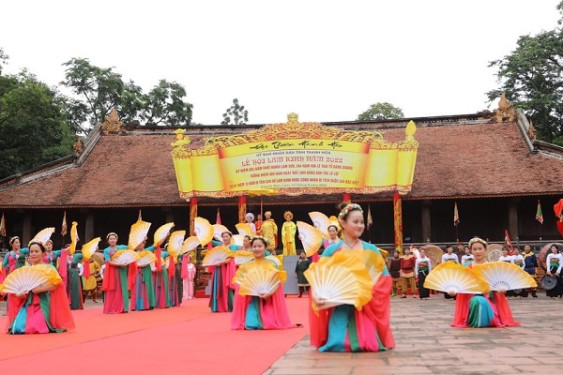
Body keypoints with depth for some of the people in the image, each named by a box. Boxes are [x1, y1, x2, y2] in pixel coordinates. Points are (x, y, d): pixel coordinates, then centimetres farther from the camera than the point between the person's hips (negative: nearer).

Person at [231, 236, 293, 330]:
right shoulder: (246, 266, 4)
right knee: (250, 325, -16)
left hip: (267, 300, 0)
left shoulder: (271, 265, 1)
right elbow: (239, 282, 3)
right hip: (251, 301, 1)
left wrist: (269, 293, -21)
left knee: (268, 324, -13)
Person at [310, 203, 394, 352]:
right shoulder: (332, 250, 1)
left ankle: (366, 338, 21)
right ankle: (340, 337, 20)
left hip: (365, 306, 1)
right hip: (340, 307, -1)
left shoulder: (371, 249, 3)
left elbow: (385, 278, 2)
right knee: (338, 344, -14)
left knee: (368, 344, -13)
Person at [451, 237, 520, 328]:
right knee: (478, 301, -34)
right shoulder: (467, 267, 5)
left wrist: (501, 289, -18)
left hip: (489, 299, 0)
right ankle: (474, 322, -3)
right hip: (471, 298, 0)